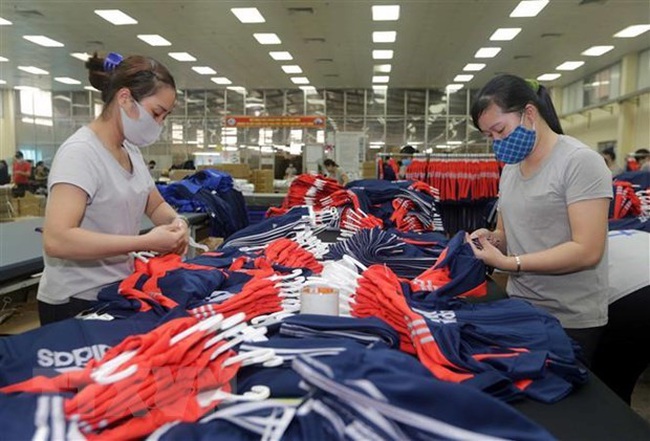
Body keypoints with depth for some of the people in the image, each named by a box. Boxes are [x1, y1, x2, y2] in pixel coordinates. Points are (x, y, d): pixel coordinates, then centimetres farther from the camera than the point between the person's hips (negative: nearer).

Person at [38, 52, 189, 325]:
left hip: (118, 292, 8)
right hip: (76, 303, -8)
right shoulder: (80, 153, -20)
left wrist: (175, 222, -8)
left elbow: (155, 205, 15)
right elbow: (55, 240, -30)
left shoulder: (130, 150, 5)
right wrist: (146, 243, -31)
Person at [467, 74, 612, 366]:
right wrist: (490, 239, -7)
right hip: (520, 309, 7)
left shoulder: (579, 162, -15)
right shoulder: (510, 168, 8)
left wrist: (509, 263, -25)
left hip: (570, 320, -7)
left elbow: (588, 251, -22)